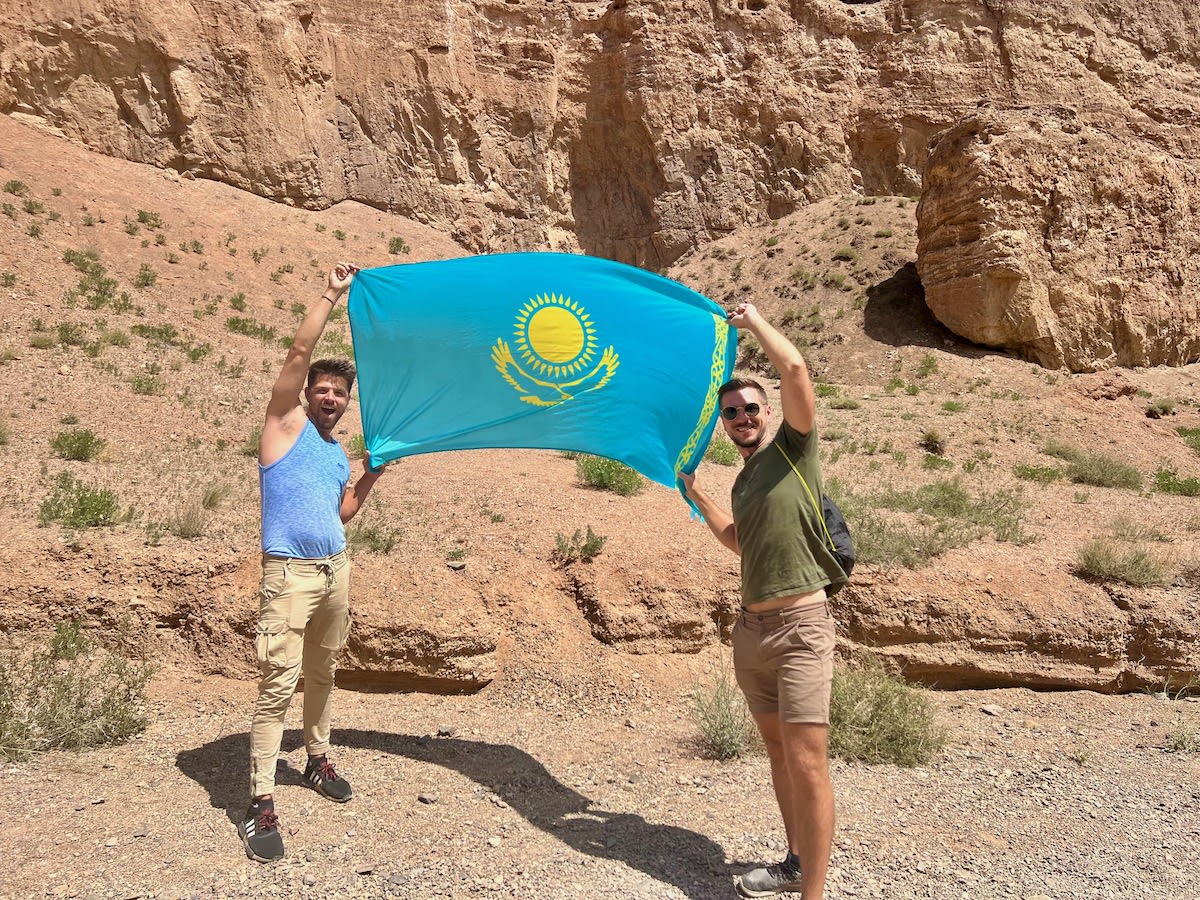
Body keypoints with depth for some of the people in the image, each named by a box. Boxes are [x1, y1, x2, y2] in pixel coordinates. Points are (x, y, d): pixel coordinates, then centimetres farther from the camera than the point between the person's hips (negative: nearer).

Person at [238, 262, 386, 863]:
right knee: (278, 685, -9)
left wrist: (370, 475, 9)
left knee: (322, 674, 18)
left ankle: (317, 759, 35)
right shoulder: (286, 423, 0)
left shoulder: (338, 454, 17)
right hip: (289, 572, -7)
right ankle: (260, 803, -3)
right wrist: (331, 295, -10)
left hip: (336, 570, 7)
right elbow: (299, 352, -11)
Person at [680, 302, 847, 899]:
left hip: (799, 625, -8)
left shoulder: (792, 449, -4)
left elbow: (794, 368, -17)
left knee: (807, 764, -10)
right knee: (778, 753, 17)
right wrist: (696, 496, 27)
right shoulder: (743, 479, 16)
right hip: (751, 627, 8)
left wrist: (753, 319, -3)